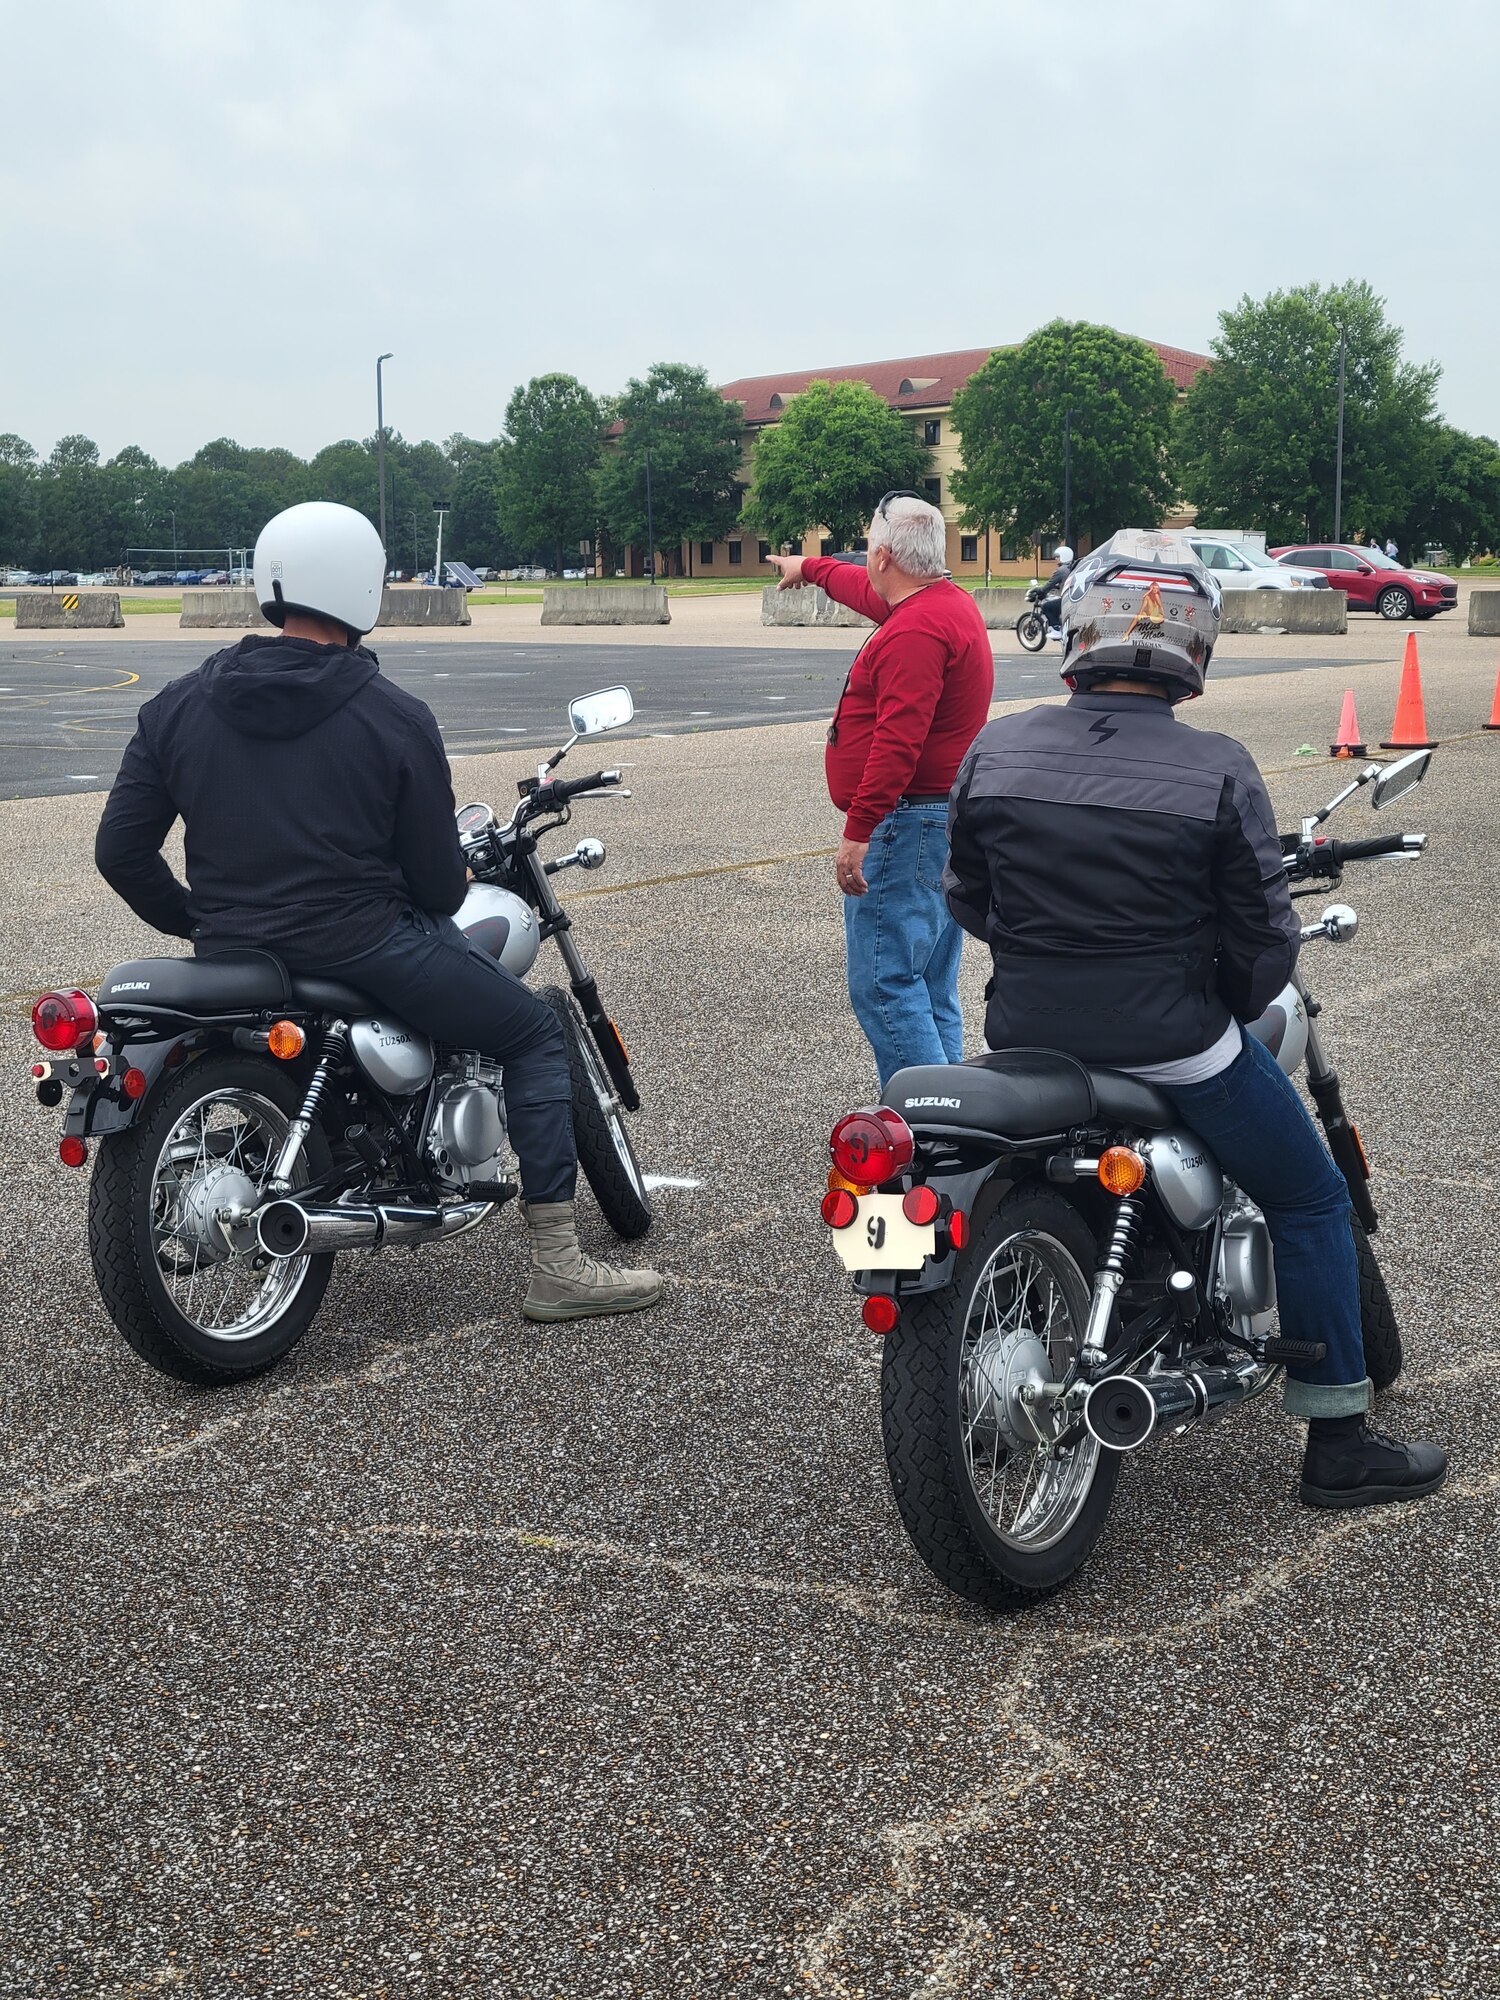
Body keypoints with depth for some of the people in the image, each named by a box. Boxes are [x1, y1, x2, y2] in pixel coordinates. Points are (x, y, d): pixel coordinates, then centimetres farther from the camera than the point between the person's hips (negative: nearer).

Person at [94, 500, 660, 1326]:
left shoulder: (177, 704, 3)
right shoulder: (396, 717, -8)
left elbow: (121, 853, 3)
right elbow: (437, 881, -4)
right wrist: (442, 900, 20)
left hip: (230, 955, 6)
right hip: (359, 943, -6)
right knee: (536, 1036, 10)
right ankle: (557, 1267, 3)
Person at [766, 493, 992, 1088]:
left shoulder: (915, 630, -18)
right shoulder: (951, 602, 15)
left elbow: (899, 741, -26)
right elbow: (867, 590, 36)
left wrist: (858, 832, -27)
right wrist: (810, 566, 52)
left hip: (906, 825, -11)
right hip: (948, 820, 11)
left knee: (883, 985, -12)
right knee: (931, 990, 13)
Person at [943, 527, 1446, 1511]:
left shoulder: (993, 751, -4)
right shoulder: (1217, 770, -14)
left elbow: (968, 900, 7)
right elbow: (1265, 940, -10)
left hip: (1026, 1033, 4)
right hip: (1172, 1042, -4)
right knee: (1312, 1202, 15)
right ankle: (1339, 1444, 18)